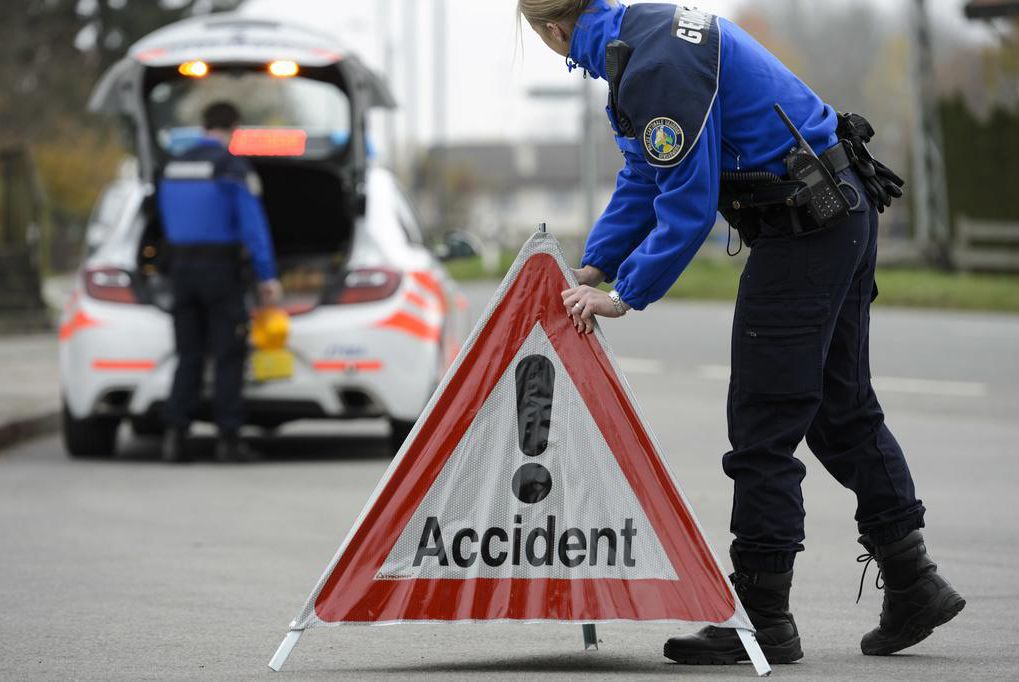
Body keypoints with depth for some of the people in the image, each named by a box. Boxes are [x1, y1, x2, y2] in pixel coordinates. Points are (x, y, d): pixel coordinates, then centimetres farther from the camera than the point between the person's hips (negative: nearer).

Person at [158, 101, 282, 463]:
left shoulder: (174, 166, 10)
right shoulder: (232, 167, -10)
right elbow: (253, 225, -16)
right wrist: (267, 276, -16)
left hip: (182, 266, 5)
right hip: (221, 267, -5)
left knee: (189, 355, 8)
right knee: (228, 355, 0)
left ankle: (175, 432, -5)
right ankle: (228, 438, -3)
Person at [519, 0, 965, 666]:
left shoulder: (656, 68, -22)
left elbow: (688, 204, -21)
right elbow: (644, 179, 19)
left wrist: (625, 295, -12)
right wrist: (592, 269, 14)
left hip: (806, 228, -10)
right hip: (846, 212, 10)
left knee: (765, 423, -4)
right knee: (843, 407, 18)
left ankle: (763, 616, 1)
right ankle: (913, 583, 23)